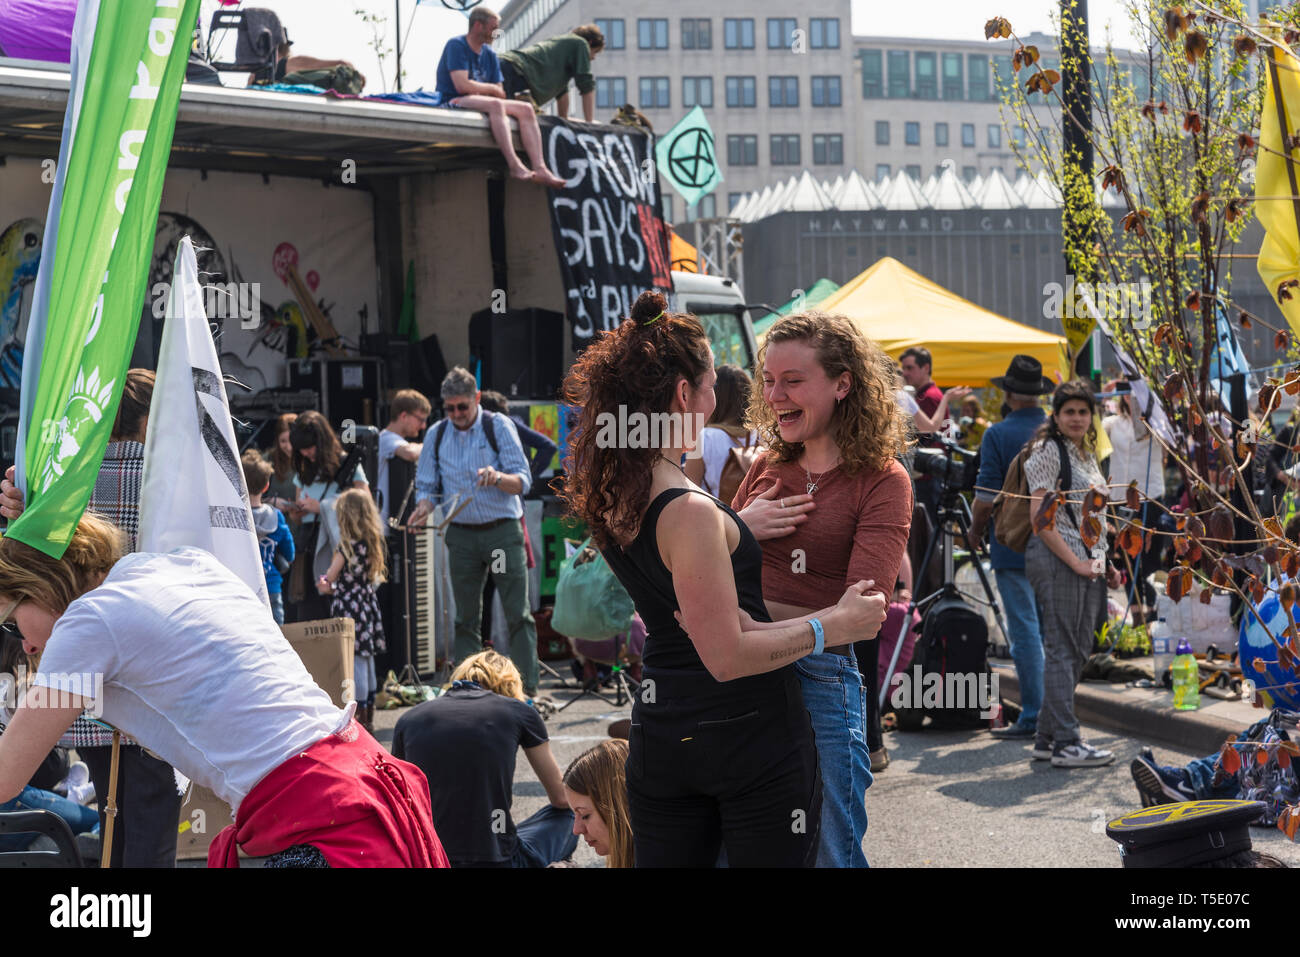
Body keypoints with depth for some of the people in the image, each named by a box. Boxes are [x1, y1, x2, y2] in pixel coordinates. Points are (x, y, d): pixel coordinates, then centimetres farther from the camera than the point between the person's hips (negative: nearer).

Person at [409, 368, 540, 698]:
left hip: (503, 531, -3)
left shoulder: (499, 426, -4)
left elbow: (523, 482, -9)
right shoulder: (437, 435, 6)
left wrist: (497, 477, -30)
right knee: (466, 618, 6)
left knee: (518, 614, -5)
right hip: (461, 535, 3)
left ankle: (528, 690, -2)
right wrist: (424, 506, -10)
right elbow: (427, 485, 12)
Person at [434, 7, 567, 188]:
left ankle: (540, 168, -27)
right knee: (495, 104, -36)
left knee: (526, 109, -11)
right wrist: (491, 88, -4)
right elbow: (461, 85, -19)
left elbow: (499, 92, 11)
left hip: (480, 100, 8)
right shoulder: (456, 45, -6)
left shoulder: (489, 55, 18)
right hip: (453, 102, -8)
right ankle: (515, 166, -45)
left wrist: (478, 90, -11)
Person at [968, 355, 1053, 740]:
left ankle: (1033, 715, -2)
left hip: (1013, 546, -5)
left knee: (1025, 631, -3)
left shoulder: (998, 435, -10)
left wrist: (975, 531, 4)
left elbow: (987, 497, -13)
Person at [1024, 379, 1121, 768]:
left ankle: (1047, 737, 16)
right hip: (1057, 561, -9)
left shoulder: (1088, 454, 19)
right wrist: (1075, 561, -16)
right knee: (1062, 650, -8)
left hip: (1087, 564, 9)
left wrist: (1105, 564, 16)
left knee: (1078, 652, 10)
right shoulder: (1048, 451, -7)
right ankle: (1066, 743, -7)